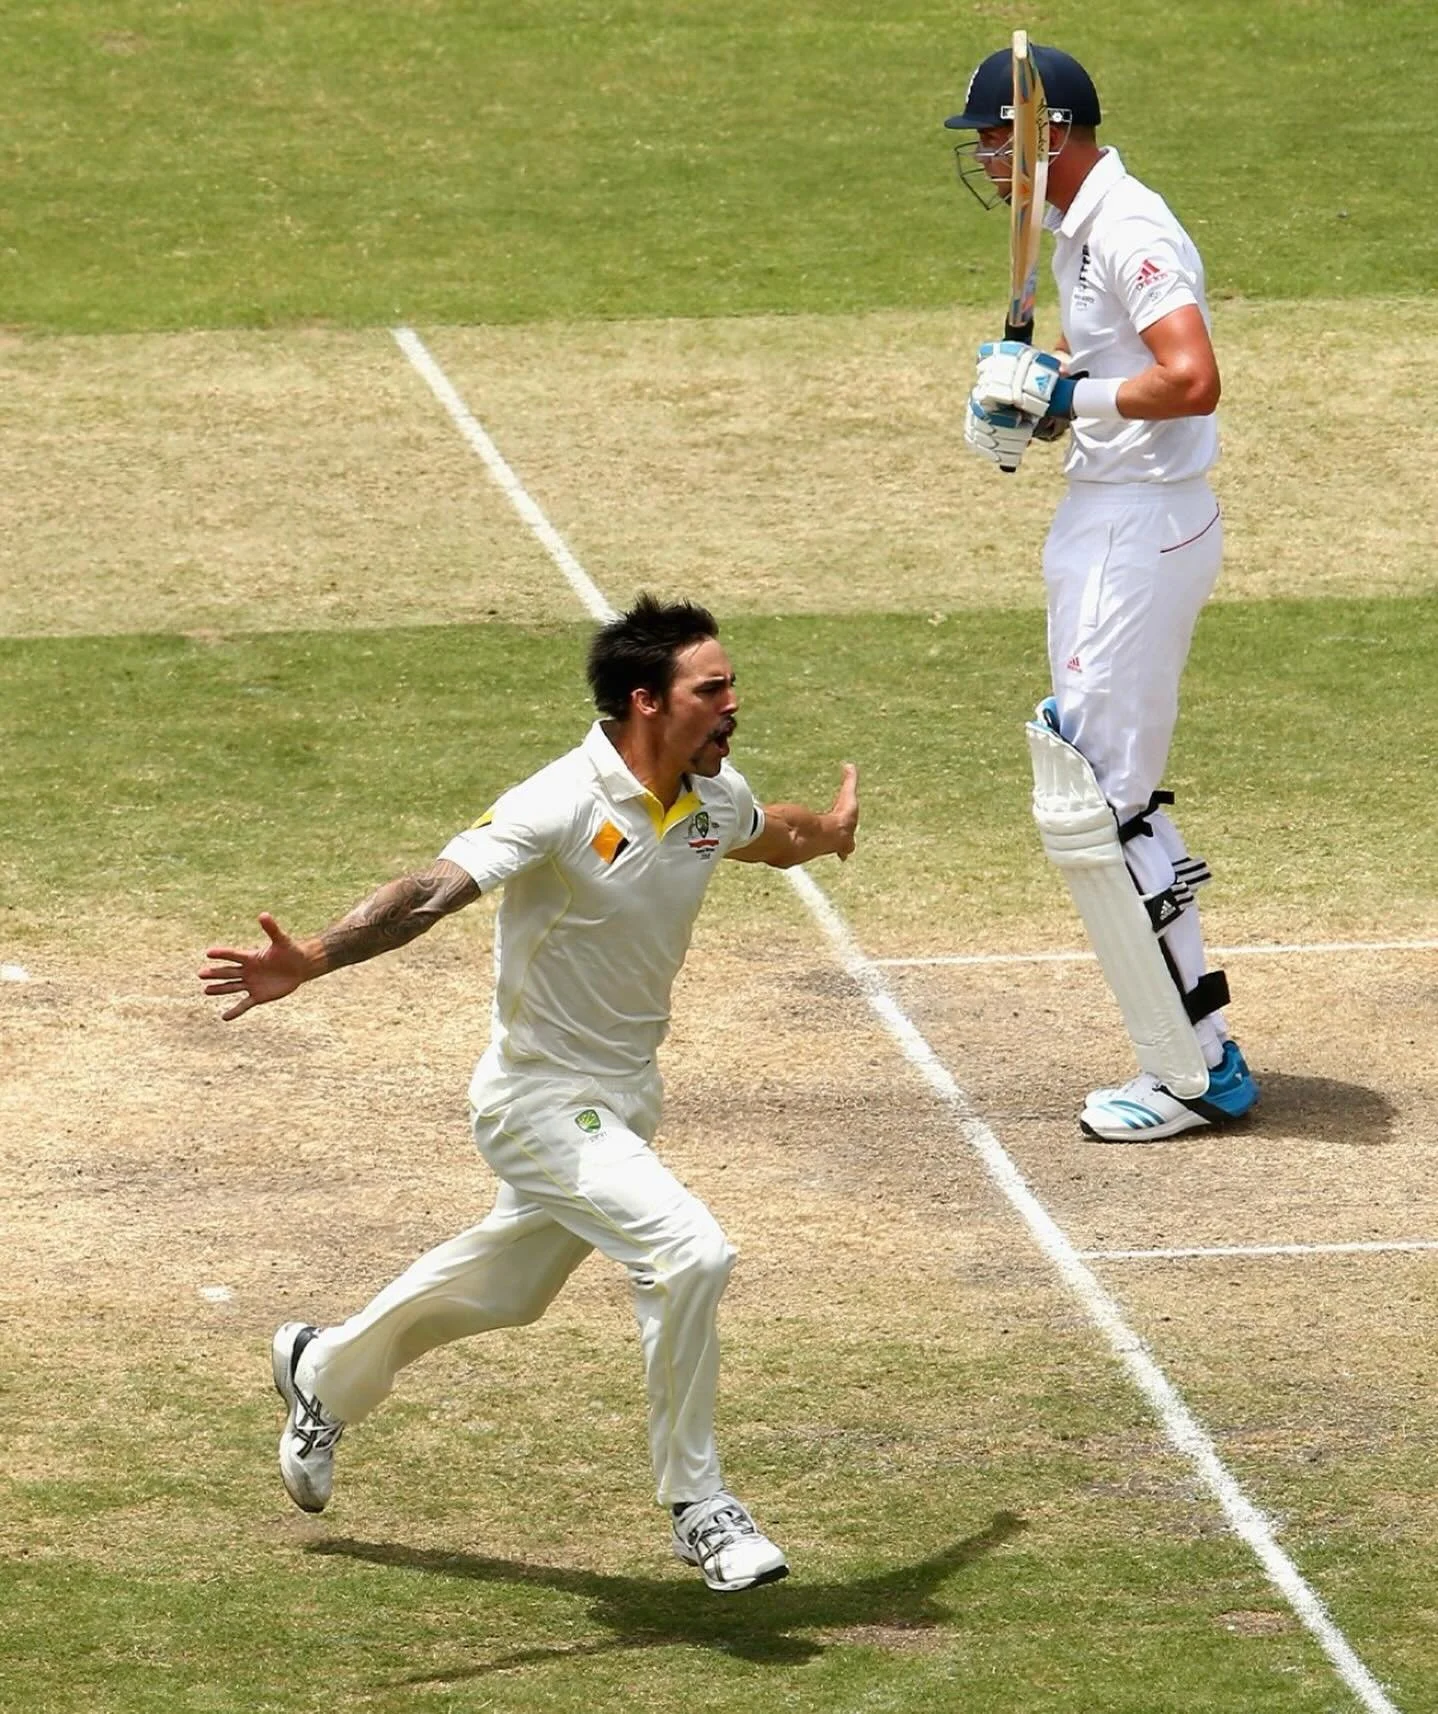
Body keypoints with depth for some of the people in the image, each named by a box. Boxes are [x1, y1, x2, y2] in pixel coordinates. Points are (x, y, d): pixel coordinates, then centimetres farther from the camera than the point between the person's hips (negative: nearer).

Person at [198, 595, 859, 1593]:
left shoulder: (715, 798, -3)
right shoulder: (563, 807, -26)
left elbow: (771, 839, 24)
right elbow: (434, 891, -38)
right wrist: (313, 960, -52)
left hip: (628, 1098, 8)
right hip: (542, 1100, -8)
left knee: (506, 1286, 25)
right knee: (690, 1252, -24)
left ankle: (326, 1374, 51)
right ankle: (697, 1506, -7)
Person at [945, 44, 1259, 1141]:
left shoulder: (1130, 230, -18)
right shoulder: (1080, 230, 14)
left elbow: (1193, 381, -28)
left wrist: (1062, 393, -20)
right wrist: (1026, 410, 6)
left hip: (1145, 533, -11)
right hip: (1107, 525, 11)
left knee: (1096, 806, -8)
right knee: (1109, 801, 14)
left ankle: (1197, 1072, -2)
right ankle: (1202, 1053, 18)